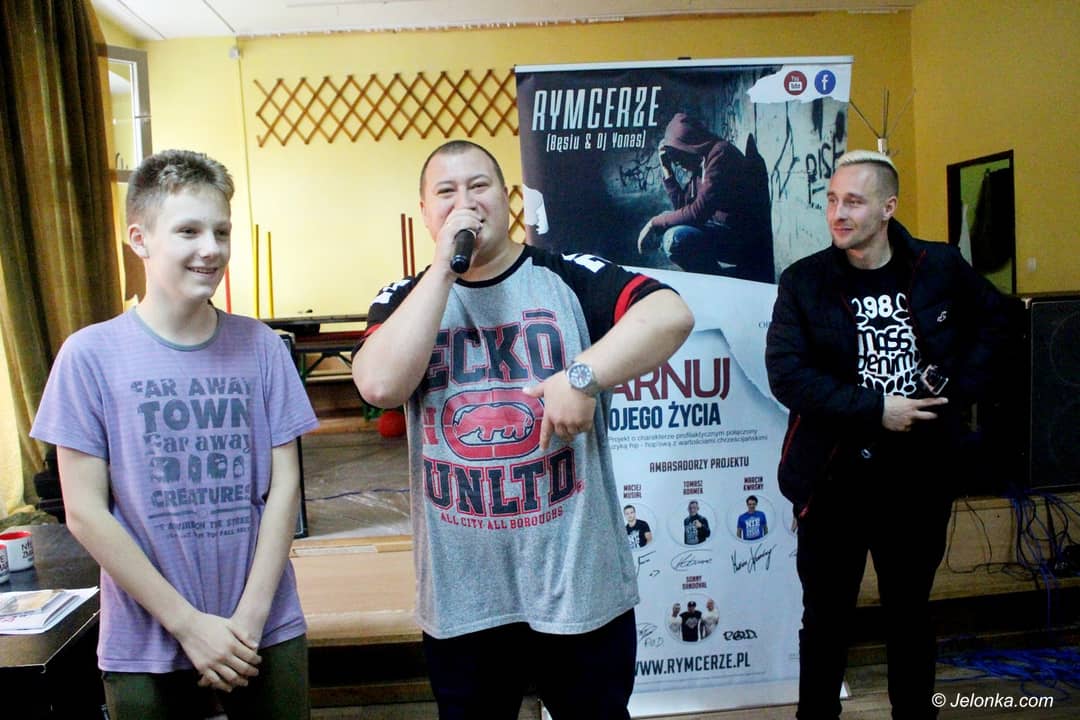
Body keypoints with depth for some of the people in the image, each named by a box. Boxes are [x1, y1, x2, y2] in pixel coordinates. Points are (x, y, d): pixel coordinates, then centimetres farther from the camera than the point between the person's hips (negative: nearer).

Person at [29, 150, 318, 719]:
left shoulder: (262, 348, -4)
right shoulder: (91, 355, -8)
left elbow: (283, 486, -3)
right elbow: (85, 512, -8)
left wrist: (249, 617, -9)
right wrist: (189, 624, -11)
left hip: (269, 632, 2)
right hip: (145, 649, -1)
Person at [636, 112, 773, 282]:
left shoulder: (721, 153, -17)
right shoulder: (699, 163, 11)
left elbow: (698, 212, -23)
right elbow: (682, 206, 15)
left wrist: (655, 222, -13)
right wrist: (666, 168, 10)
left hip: (744, 239, -10)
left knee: (675, 238, -27)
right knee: (665, 225, 16)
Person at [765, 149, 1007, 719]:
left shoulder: (941, 267, 0)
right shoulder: (804, 281, -7)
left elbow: (990, 322, 16)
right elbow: (786, 374, -15)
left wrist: (959, 390, 3)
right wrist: (874, 408, -19)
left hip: (921, 474, 2)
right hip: (836, 476, -2)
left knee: (911, 609, 19)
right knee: (826, 614, 10)